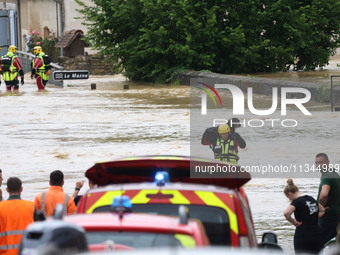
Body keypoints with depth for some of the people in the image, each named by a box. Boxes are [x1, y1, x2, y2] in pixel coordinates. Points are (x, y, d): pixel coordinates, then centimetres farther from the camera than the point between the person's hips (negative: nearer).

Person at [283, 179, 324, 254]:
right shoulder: (311, 199, 11)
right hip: (316, 235, 6)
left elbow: (286, 213, -29)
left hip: (302, 237, -6)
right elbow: (322, 211, 28)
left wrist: (294, 222, -13)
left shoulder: (297, 202, -11)